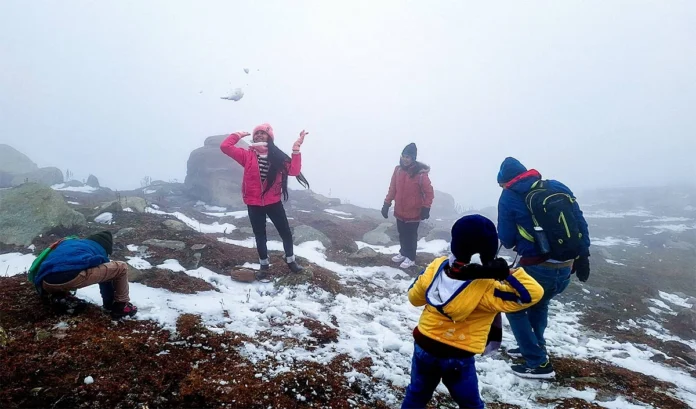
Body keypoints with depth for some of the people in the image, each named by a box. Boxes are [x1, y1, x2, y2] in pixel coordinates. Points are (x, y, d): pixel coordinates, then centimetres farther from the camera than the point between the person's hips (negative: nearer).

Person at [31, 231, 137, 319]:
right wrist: (109, 305, 48)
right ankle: (122, 306, 17)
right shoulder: (100, 251, 28)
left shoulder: (66, 242, 42)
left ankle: (60, 295, 18)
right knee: (121, 267, 10)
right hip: (74, 276, -6)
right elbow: (106, 282, 34)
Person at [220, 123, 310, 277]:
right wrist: (238, 135, -5)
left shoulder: (277, 156, -3)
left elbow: (294, 170, -15)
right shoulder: (247, 155, -4)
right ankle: (264, 265, 34)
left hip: (274, 203, 0)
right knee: (260, 236, 14)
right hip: (254, 204, 0)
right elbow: (225, 147, -11)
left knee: (285, 232, 9)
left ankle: (291, 260, 32)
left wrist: (296, 149, -21)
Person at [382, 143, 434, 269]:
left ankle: (410, 258, 22)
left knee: (411, 236, 8)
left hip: (414, 212, -5)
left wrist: (426, 208, -14)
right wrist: (387, 204, 3)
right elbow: (392, 188, 6)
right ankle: (403, 253, 37)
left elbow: (429, 192, -11)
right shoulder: (398, 170, -2)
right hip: (399, 211, 5)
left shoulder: (421, 173, -17)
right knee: (402, 234, 19)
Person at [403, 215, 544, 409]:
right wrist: (507, 274, -32)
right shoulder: (486, 290, -27)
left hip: (424, 346, 4)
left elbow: (414, 296, -1)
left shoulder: (436, 267, -15)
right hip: (458, 358, -3)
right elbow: (533, 293, -25)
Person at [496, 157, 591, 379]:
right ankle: (534, 347, 43)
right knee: (539, 302, 31)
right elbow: (581, 223, 7)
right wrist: (582, 257, 13)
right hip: (566, 269, 6)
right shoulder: (559, 187, 7)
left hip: (538, 269, -6)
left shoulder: (509, 196, -6)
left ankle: (539, 364, 16)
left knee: (514, 308, 17)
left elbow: (506, 240, -2)